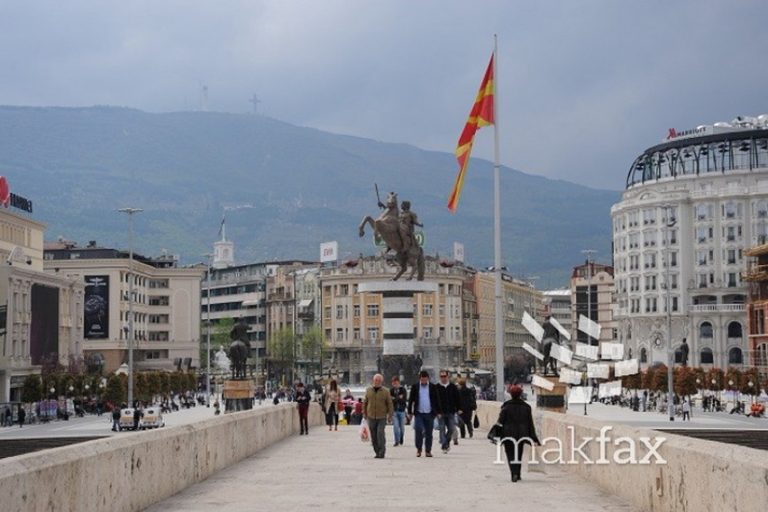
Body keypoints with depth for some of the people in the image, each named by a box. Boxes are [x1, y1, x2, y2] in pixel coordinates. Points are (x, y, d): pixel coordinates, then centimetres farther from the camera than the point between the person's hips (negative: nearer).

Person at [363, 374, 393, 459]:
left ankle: (382, 452, -10)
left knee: (380, 433, -15)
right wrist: (364, 413, 10)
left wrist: (390, 415, -4)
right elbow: (365, 402, 12)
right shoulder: (368, 390, 5)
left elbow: (389, 403, 1)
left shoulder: (385, 391, -2)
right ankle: (377, 452, 15)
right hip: (371, 417, 3)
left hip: (382, 417, -3)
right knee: (373, 436, 5)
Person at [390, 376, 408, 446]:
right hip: (394, 411, 0)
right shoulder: (391, 391, 5)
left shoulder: (403, 390, 1)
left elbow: (404, 399, -10)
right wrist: (399, 398, -11)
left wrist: (394, 399, -14)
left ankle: (401, 441, 27)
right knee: (395, 426, -11)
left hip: (402, 410, 0)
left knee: (402, 427, 9)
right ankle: (397, 441, -8)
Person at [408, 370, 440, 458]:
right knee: (419, 431, -12)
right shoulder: (415, 387, 4)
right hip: (418, 413, -1)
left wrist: (438, 412, 4)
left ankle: (428, 451, 11)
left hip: (429, 414, 1)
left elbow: (436, 400, 8)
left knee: (429, 433, 4)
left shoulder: (433, 387, 5)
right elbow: (410, 400, 7)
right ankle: (418, 449, 1)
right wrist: (410, 412, 3)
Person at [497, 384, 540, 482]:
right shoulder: (526, 407, 1)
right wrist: (534, 438, 6)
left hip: (508, 435, -3)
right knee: (519, 455, 17)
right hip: (521, 435, 3)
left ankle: (514, 473, -18)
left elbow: (500, 421, -8)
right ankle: (517, 475, 22)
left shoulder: (506, 407, -8)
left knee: (511, 455, 0)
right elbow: (530, 424, 3)